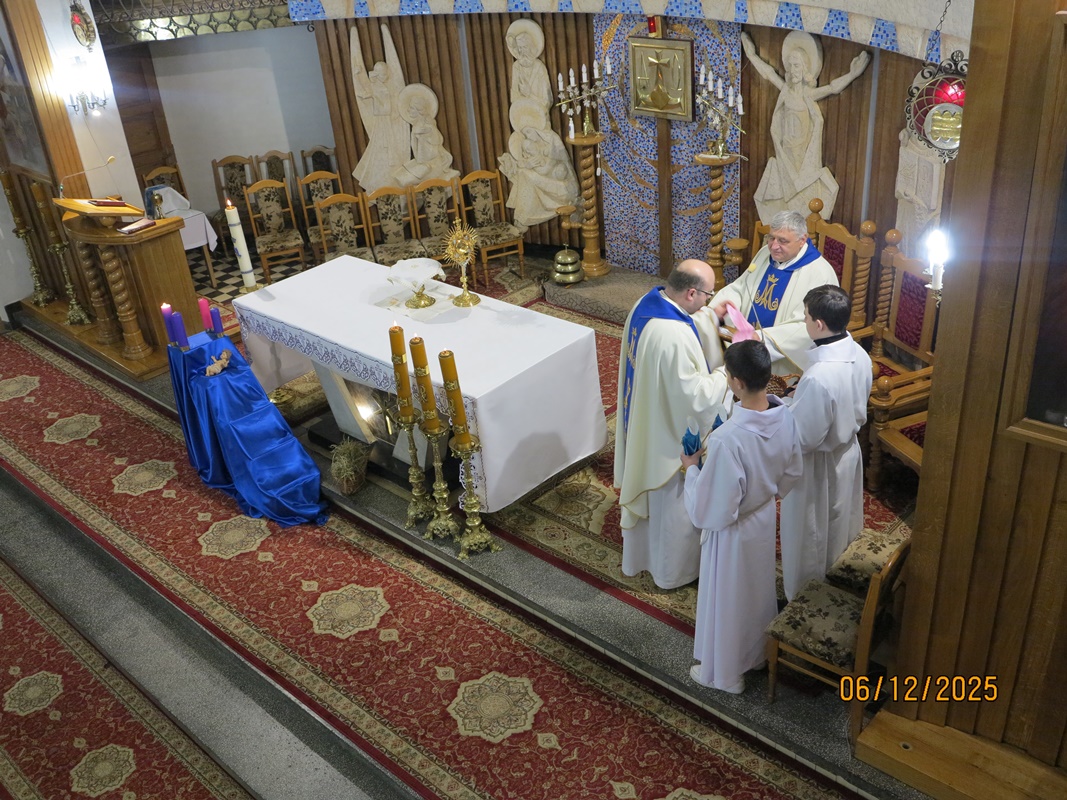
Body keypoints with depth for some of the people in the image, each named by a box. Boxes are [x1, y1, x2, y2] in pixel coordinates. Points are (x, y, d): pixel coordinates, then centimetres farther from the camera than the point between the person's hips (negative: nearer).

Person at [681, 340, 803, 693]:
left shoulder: (728, 439, -39)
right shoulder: (784, 416, -17)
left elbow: (711, 511, -29)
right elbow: (792, 472, 1)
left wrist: (692, 468, -15)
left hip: (733, 531, -7)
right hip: (765, 518, 7)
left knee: (727, 599, 17)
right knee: (759, 588, 29)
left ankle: (725, 672, 40)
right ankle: (759, 651, 54)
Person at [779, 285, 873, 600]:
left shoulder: (819, 378, -37)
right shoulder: (860, 356, -11)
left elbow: (802, 437, -28)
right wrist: (802, 398, 6)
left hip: (818, 466, -8)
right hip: (848, 452, 8)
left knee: (810, 540, 14)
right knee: (841, 527, 27)